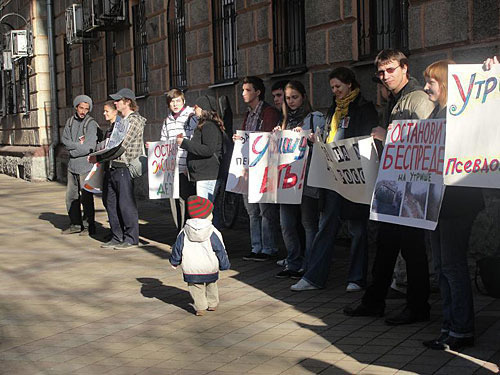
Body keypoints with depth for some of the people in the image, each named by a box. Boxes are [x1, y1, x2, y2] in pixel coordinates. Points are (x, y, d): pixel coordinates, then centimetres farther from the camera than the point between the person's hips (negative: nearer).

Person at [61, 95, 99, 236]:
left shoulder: (91, 124, -8)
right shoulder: (70, 121, 11)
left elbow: (89, 147, -16)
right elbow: (64, 139, 2)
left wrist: (72, 150, -6)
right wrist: (78, 144, -12)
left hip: (86, 165, -6)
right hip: (72, 166, 6)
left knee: (86, 197, -3)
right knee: (71, 196, 10)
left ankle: (89, 226, 6)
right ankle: (75, 224, 21)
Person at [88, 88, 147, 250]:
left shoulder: (135, 121, -11)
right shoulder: (120, 121, 18)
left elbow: (121, 146, -16)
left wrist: (99, 158, -12)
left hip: (126, 168, -9)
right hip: (113, 167, 9)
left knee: (126, 203, -4)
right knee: (111, 203, 10)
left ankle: (131, 238, 5)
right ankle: (117, 237, 18)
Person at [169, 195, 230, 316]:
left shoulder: (184, 233, -3)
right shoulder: (213, 233, -10)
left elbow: (177, 248, 4)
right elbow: (220, 251, -4)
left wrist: (174, 261, 19)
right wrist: (225, 264, 9)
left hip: (191, 269, 0)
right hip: (210, 269, 0)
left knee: (196, 288, 10)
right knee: (211, 285, 22)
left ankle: (200, 307, 2)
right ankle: (212, 304, 31)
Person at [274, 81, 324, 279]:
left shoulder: (315, 117, 0)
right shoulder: (287, 120, 19)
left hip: (307, 178, -6)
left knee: (309, 223, 0)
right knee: (287, 224, 7)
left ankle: (308, 266, 6)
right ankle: (292, 264, 17)